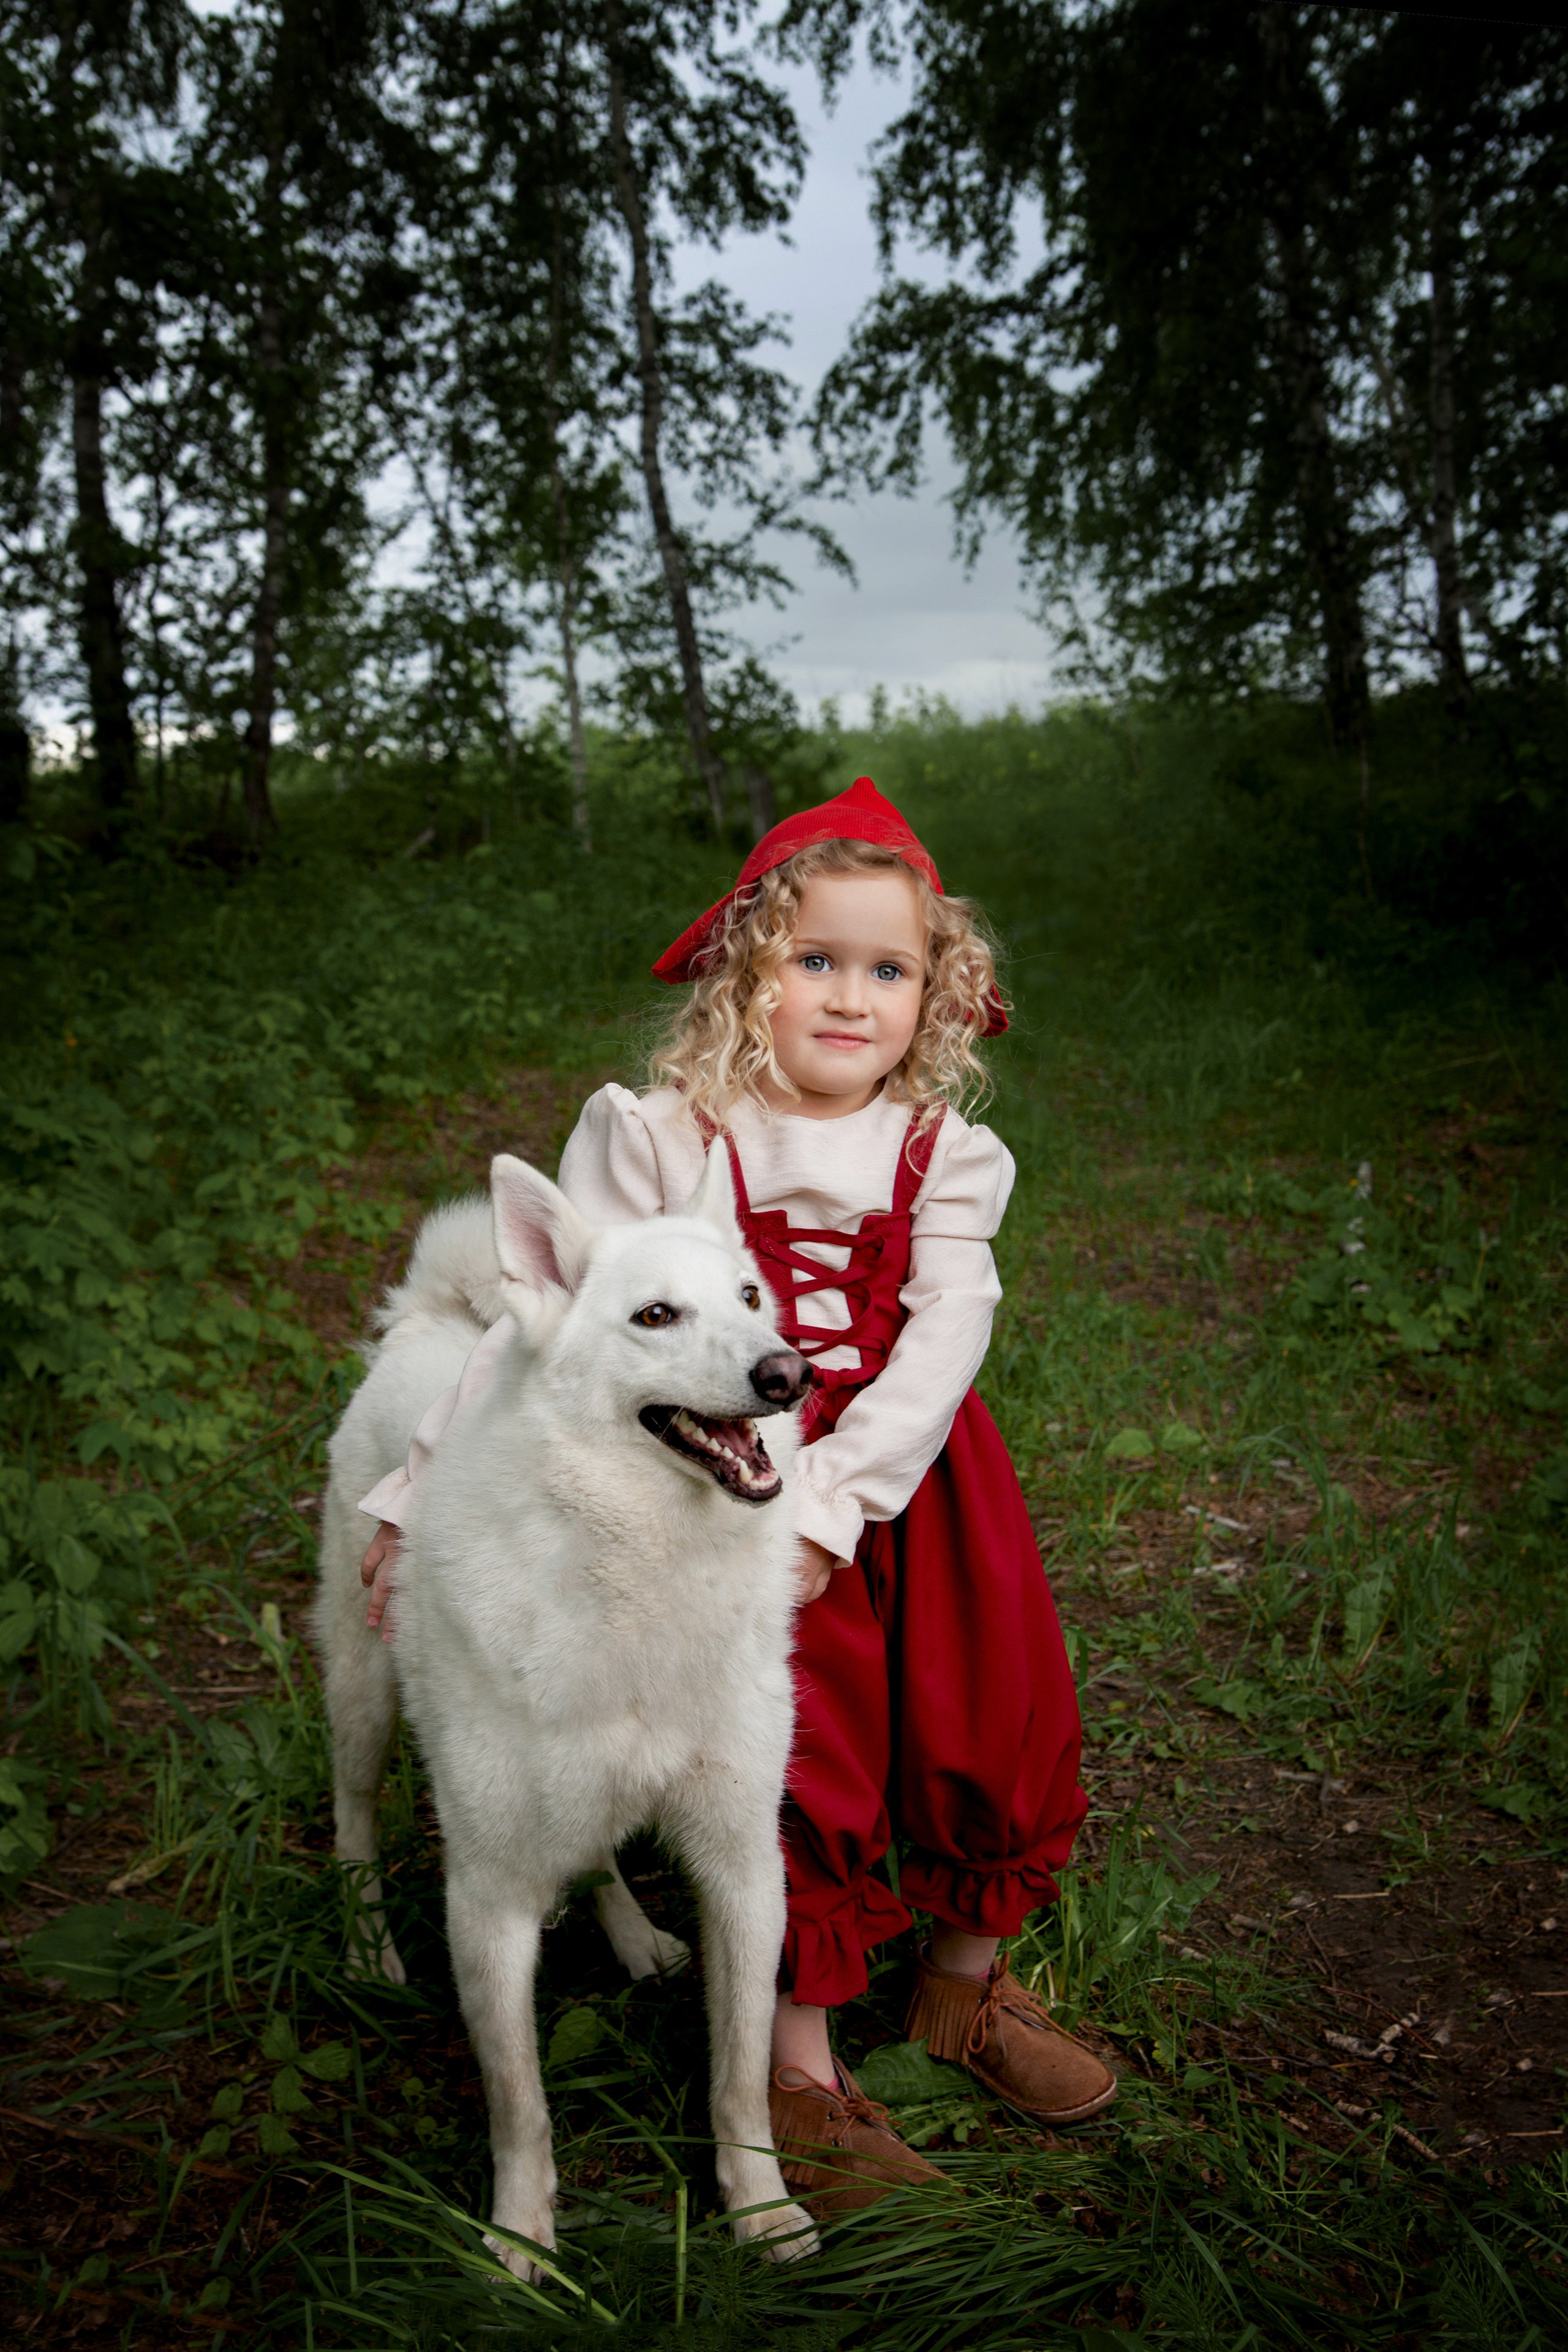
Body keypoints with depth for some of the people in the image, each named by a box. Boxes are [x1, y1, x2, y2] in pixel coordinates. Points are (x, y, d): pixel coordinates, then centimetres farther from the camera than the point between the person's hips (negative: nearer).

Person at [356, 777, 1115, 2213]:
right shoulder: (660, 1135, -8)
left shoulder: (945, 1155, 0)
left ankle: (965, 1987, 39)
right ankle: (800, 2071, 21)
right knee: (794, 1759, -2)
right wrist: (420, 1491, -9)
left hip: (907, 1482, 4)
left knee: (997, 1719, 12)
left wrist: (831, 1501, -23)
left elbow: (945, 1334, -11)